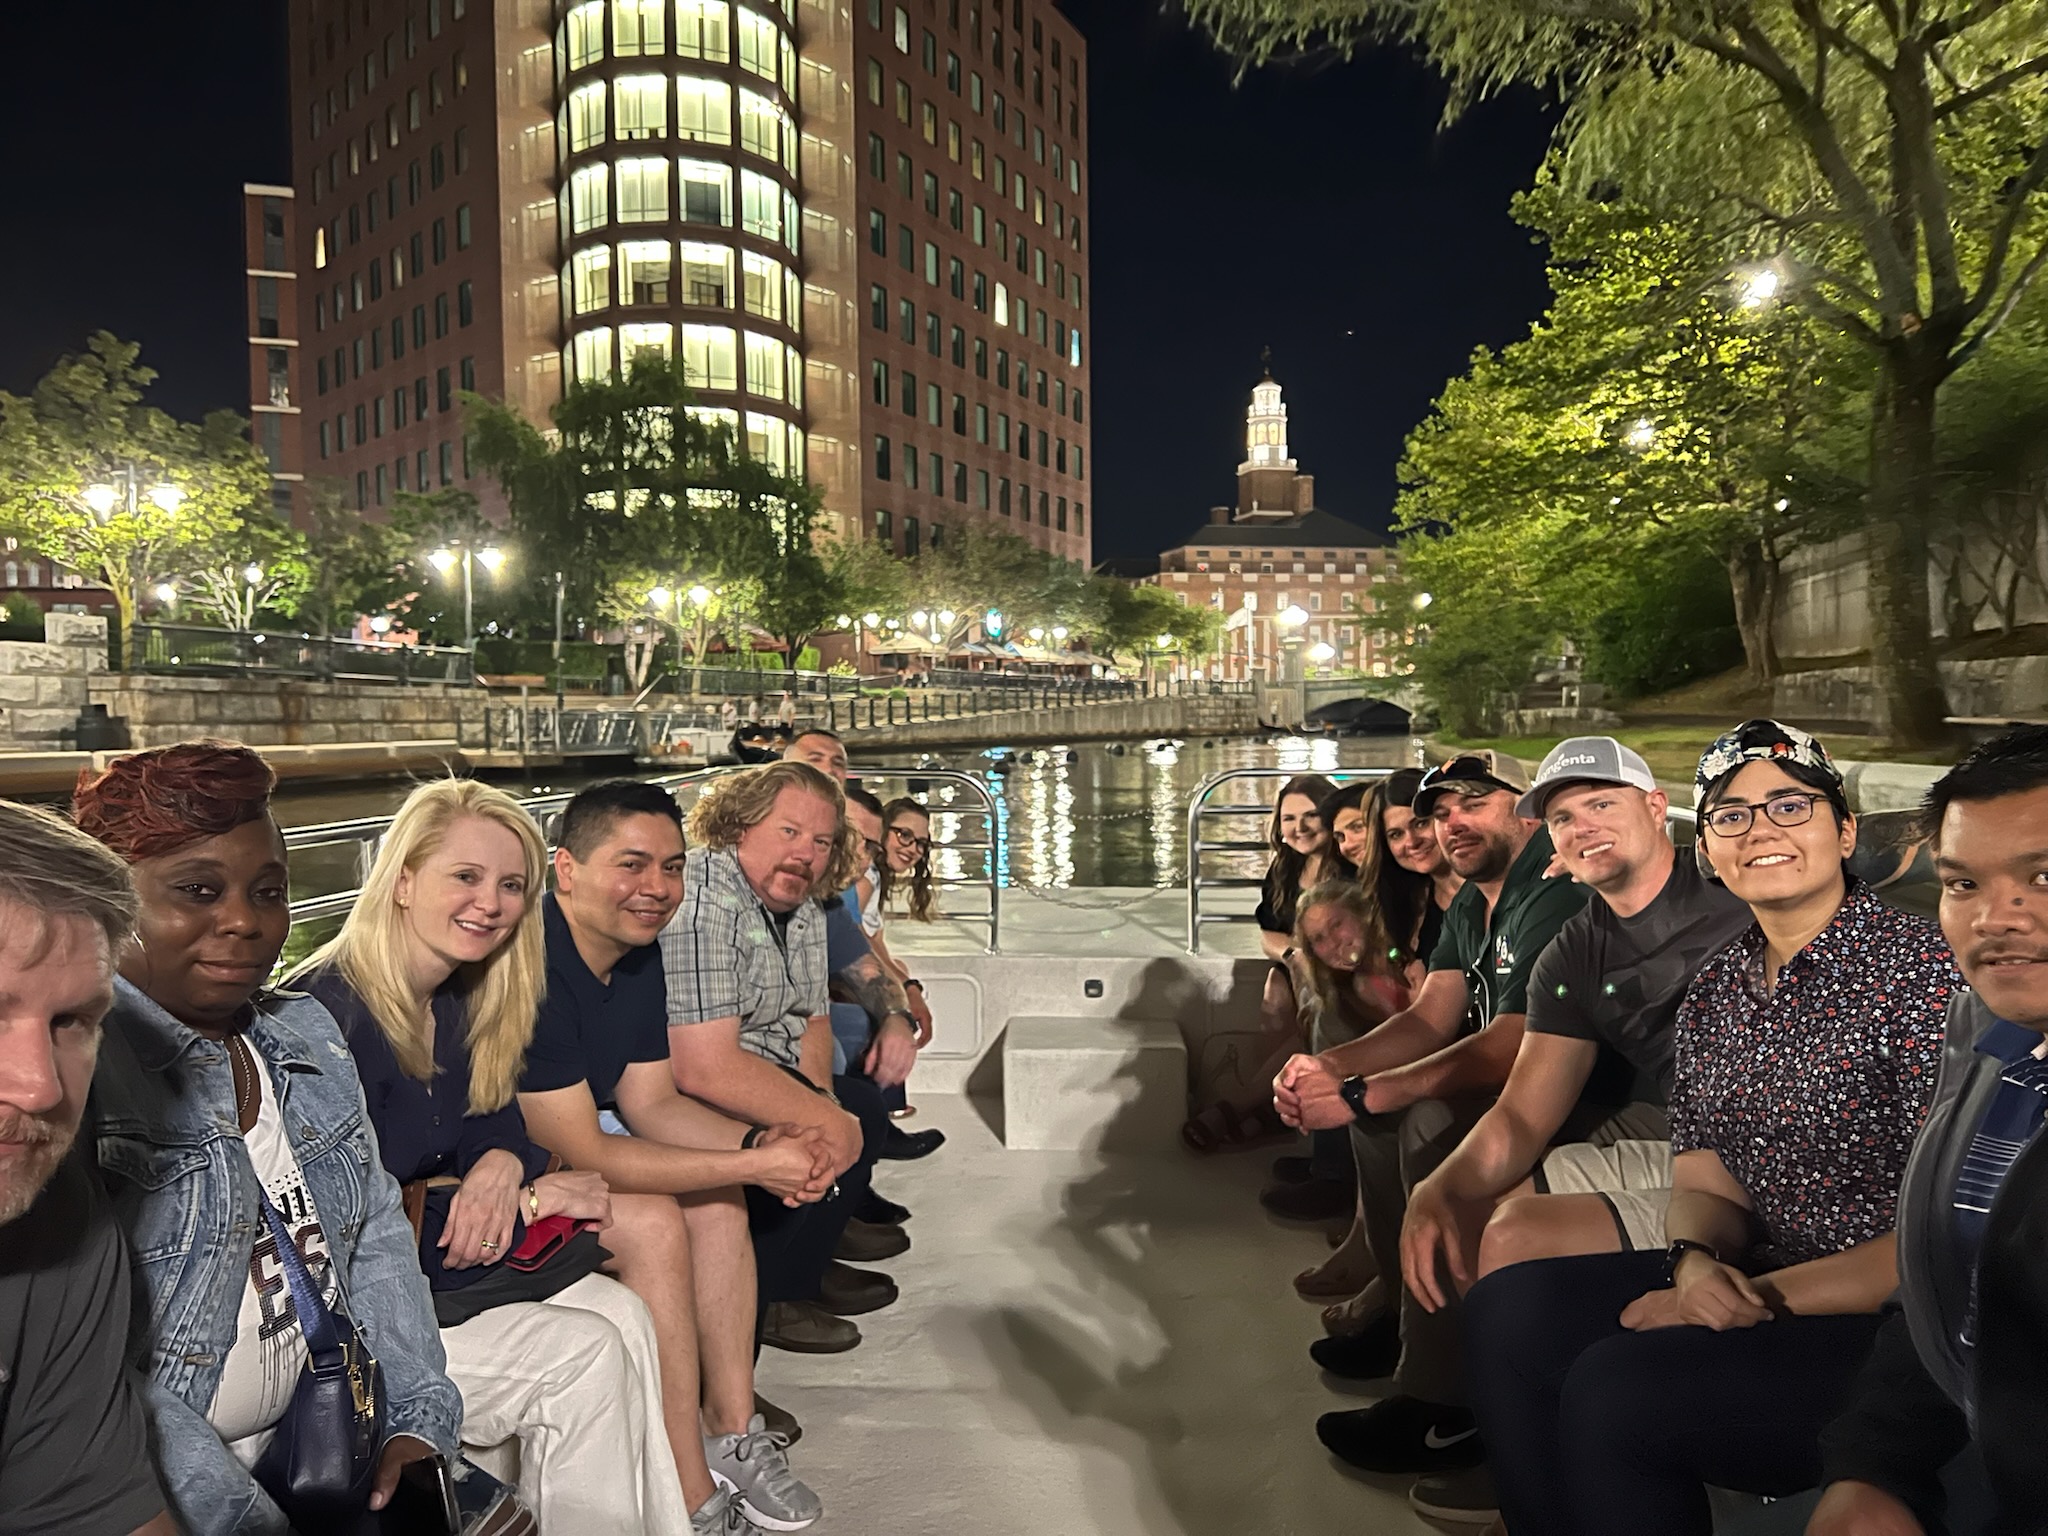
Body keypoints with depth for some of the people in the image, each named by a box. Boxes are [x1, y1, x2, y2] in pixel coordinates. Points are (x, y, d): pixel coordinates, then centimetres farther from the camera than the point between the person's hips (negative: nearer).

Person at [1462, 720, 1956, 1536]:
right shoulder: (1715, 987, 7)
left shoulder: (1922, 969, -16)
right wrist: (1697, 1263, -15)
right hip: (1756, 1286, 7)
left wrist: (1765, 1296, -18)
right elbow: (1704, 1183, 7)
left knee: (1614, 1388, -24)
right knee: (1506, 1311, -4)